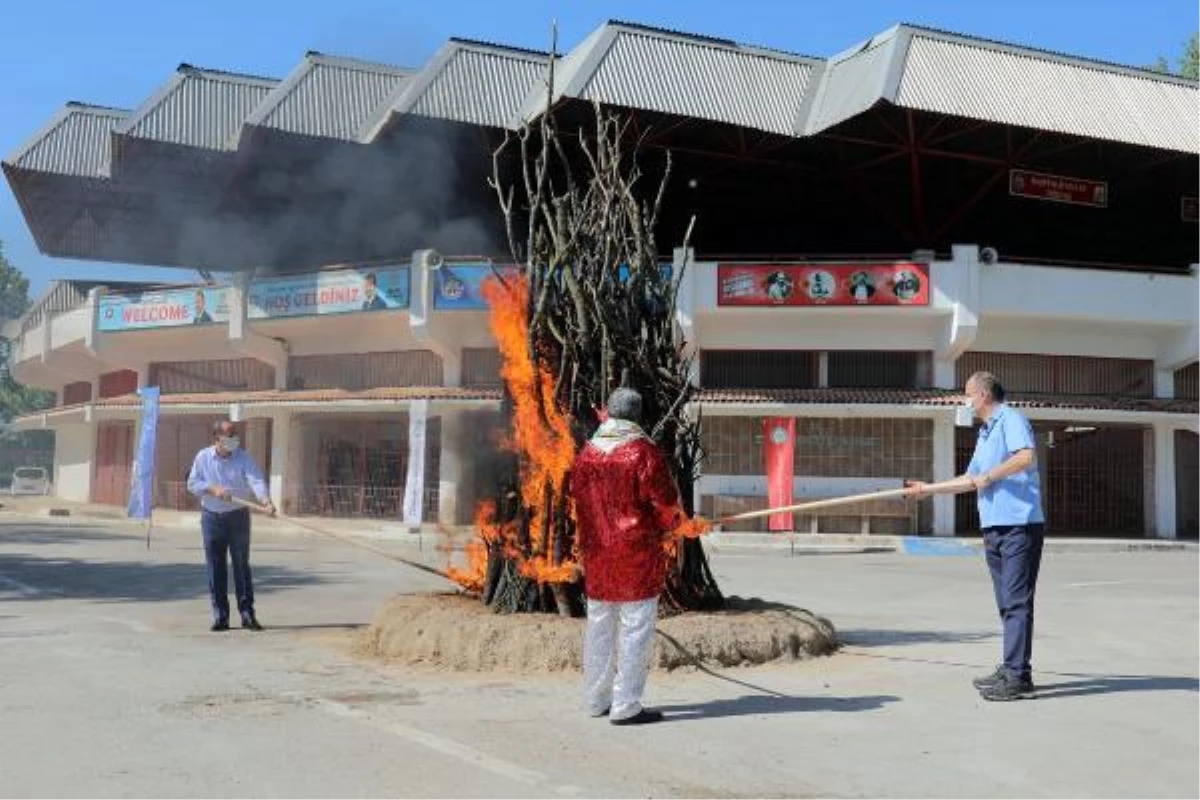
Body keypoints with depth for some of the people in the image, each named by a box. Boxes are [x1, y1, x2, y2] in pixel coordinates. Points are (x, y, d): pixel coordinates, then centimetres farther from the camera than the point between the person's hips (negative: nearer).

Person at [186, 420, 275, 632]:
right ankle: (220, 616, 11)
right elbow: (192, 483, 3)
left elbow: (256, 481, -19)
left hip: (238, 517, -2)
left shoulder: (244, 458, -5)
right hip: (211, 517, 2)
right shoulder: (203, 457, 2)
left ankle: (247, 613, 5)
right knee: (215, 568, 4)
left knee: (242, 565, 0)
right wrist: (212, 489, -14)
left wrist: (266, 501, -36)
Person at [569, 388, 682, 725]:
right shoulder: (643, 452, -12)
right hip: (638, 551, -6)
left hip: (596, 553, 6)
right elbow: (666, 502, -11)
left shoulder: (587, 453, 5)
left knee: (599, 626, 15)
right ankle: (626, 706, 0)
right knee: (635, 628, 0)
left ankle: (596, 700, 23)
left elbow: (578, 499, 12)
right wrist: (668, 525, 9)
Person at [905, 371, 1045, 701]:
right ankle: (1011, 670, 16)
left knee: (1017, 601, -10)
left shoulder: (1011, 419, -6)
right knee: (1007, 603, 11)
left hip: (1020, 525, -9)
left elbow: (1026, 456, -24)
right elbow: (971, 480, 31)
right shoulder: (984, 433, 23)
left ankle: (1018, 677, -10)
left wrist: (989, 476, -15)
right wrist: (928, 489, 32)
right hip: (994, 526, 10)